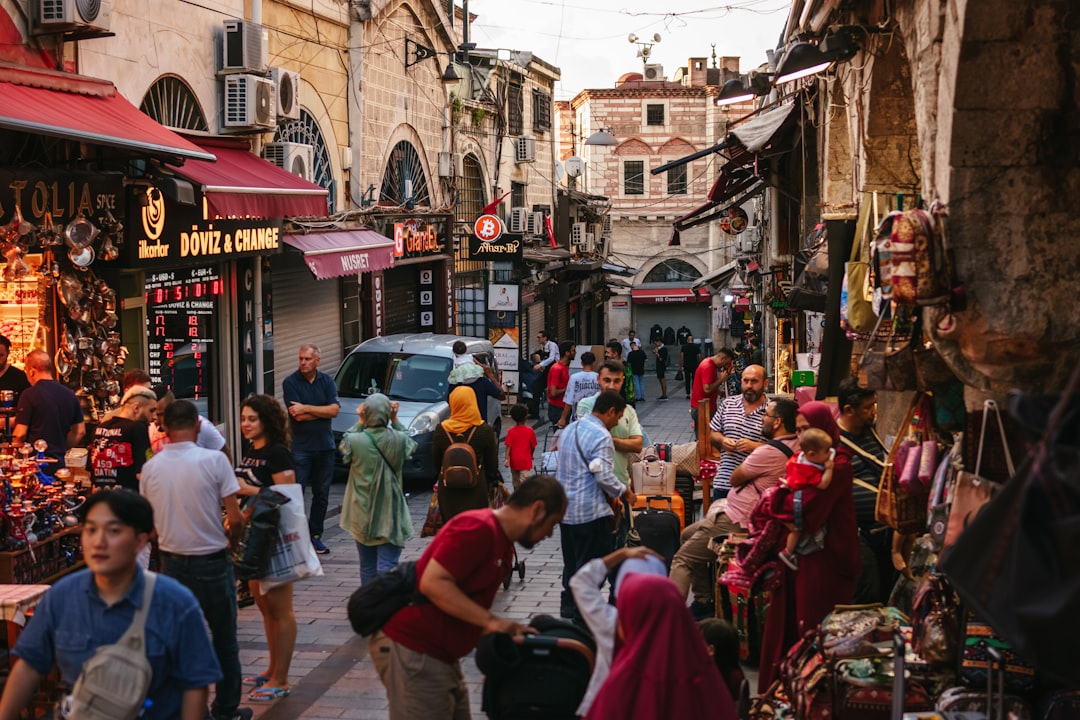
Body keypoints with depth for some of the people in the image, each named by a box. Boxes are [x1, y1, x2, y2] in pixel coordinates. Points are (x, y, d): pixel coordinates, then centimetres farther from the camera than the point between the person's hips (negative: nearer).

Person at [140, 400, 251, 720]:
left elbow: (149, 521, 5)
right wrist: (228, 541, 6)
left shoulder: (150, 468, -3)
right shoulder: (214, 460, -14)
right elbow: (236, 519, -14)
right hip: (212, 562, -3)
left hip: (172, 563, 3)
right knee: (224, 641, 13)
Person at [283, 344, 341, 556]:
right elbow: (298, 416, -14)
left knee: (321, 494, 9)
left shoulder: (326, 381, 6)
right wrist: (323, 411, -7)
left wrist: (306, 408, -13)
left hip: (324, 446, 4)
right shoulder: (291, 383, -5)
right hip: (300, 447, -4)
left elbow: (335, 410, -7)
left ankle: (315, 536, 17)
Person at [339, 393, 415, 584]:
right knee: (387, 567, -3)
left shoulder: (355, 441, -14)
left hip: (362, 515, 1)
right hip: (390, 514, -1)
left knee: (367, 568, 14)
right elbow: (411, 442, 14)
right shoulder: (399, 440, -11)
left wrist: (360, 423, 10)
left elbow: (345, 443, 12)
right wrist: (395, 421, 12)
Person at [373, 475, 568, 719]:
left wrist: (510, 630, 4)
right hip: (412, 651, -10)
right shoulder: (478, 528, -18)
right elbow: (432, 583, -26)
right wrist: (490, 621, -25)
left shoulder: (503, 545, 13)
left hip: (439, 653, 10)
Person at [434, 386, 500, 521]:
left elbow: (436, 461, 5)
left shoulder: (441, 429, -6)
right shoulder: (485, 430, -11)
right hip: (476, 489, -1)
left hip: (448, 489, 1)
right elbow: (492, 463, -2)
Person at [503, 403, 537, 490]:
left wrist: (507, 459, -14)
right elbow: (533, 446, 2)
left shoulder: (511, 431, -5)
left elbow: (508, 446, -12)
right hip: (525, 461, -2)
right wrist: (531, 455, 20)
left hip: (514, 461, 2)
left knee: (515, 481, 18)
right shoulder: (530, 431, -7)